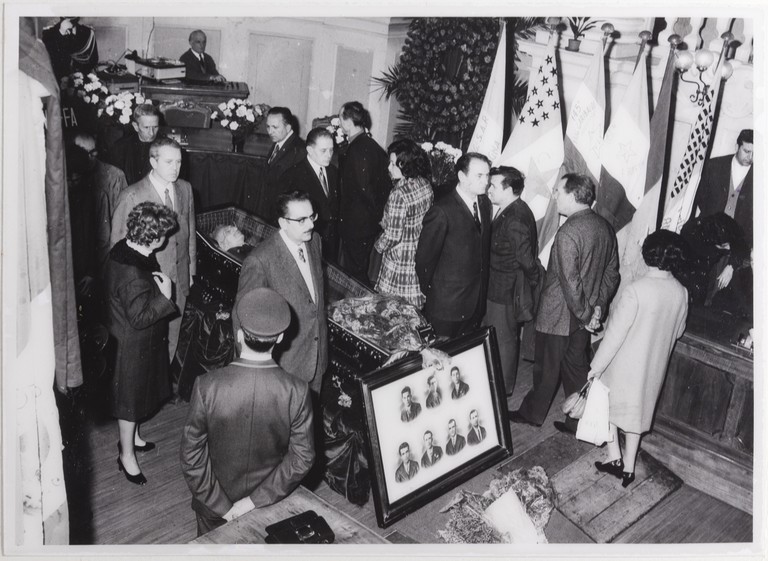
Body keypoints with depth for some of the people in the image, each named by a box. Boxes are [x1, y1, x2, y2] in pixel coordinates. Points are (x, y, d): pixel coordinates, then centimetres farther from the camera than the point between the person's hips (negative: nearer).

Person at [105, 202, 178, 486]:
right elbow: (139, 318, -28)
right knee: (131, 397, 10)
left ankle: (130, 437, 48)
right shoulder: (133, 274, -35)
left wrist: (156, 283, 2)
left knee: (138, 393, 27)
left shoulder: (124, 249, -6)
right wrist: (164, 295, -24)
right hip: (135, 344, -9)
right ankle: (127, 455, 29)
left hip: (142, 341, 10)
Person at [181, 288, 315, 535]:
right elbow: (302, 459, -18)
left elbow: (191, 455, -19)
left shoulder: (207, 386, -27)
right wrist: (255, 501, -12)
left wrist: (220, 505, -11)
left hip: (215, 505, 0)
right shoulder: (297, 391, -24)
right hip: (269, 505, 1)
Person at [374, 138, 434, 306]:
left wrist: (378, 245, -1)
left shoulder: (399, 194, -25)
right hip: (422, 255, 8)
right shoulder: (425, 184, -1)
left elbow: (392, 236, -22)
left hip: (401, 260, -8)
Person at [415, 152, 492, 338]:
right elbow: (425, 257, -12)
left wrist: (483, 285, 13)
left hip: (477, 301, 6)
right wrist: (429, 292, -2)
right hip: (447, 304, -6)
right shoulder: (442, 211, -18)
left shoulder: (484, 203, 6)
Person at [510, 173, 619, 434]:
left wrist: (585, 314, -14)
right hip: (583, 316, 7)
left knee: (546, 368, 11)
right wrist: (598, 306, 9)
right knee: (577, 367, 18)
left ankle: (532, 413, 31)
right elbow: (612, 272, 9)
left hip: (558, 314, -7)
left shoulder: (568, 233, -25)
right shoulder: (604, 226, 2)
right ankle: (578, 420, 28)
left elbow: (569, 281, -25)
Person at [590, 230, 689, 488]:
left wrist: (596, 366, -13)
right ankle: (628, 467, 29)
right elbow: (678, 332, 6)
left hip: (625, 364, -5)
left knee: (607, 404, 19)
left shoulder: (635, 291, -27)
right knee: (637, 410, 19)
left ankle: (613, 457, 18)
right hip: (654, 365, 5)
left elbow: (615, 334, -23)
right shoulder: (681, 293, -9)